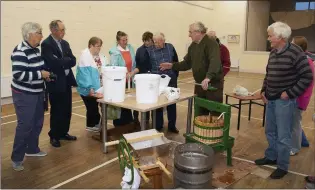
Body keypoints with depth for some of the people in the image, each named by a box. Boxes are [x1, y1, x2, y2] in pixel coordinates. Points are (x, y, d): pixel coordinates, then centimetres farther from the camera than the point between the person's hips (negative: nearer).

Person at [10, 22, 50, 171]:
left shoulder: (36, 49, 7)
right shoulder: (20, 52, -20)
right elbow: (18, 75, -27)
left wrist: (45, 74, 1)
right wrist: (40, 74, -22)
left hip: (37, 92, 9)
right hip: (24, 95, -8)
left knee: (37, 123, 15)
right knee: (25, 125, -3)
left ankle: (32, 149, 33)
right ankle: (16, 158, 11)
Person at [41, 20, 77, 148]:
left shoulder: (65, 43, 11)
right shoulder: (46, 44, -12)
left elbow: (73, 61, 2)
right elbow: (55, 63, -25)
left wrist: (62, 62, -15)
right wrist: (67, 60, -10)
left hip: (67, 81, 7)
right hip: (55, 82, -7)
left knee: (67, 110, 13)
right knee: (56, 111, 4)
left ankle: (64, 133, 29)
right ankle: (54, 136, 20)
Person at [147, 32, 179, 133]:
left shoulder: (170, 47, 5)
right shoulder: (149, 50, -2)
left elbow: (176, 62, 11)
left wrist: (175, 75, 8)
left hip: (171, 80, 2)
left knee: (172, 103, 8)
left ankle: (172, 125, 21)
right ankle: (158, 126, 19)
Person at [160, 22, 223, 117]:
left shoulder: (211, 44, -15)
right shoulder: (193, 46, 10)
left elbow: (215, 62, -31)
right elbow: (187, 63, 13)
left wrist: (208, 77, -46)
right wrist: (172, 65, 1)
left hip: (213, 83, -7)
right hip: (199, 84, 8)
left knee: (215, 113, 0)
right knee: (200, 112, 15)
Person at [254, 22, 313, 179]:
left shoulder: (295, 52, -15)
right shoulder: (273, 52, 8)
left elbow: (307, 76, -15)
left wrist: (290, 93, -16)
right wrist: (264, 90, 8)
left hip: (285, 101, -7)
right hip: (270, 100, 8)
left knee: (283, 136, 2)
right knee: (270, 132, 19)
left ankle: (283, 166, 17)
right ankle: (271, 157, 37)